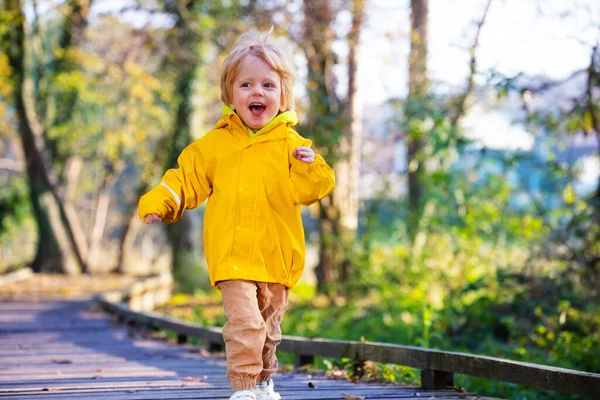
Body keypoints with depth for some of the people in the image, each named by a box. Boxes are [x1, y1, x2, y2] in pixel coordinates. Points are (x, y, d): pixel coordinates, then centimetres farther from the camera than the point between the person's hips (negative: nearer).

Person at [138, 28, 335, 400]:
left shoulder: (291, 144, 1)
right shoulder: (215, 144, 2)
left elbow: (306, 191, -6)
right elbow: (186, 179, 6)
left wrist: (309, 169, -26)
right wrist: (159, 202, -8)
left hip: (277, 256, 2)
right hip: (232, 256, -2)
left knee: (268, 327, 18)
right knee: (244, 321, -17)